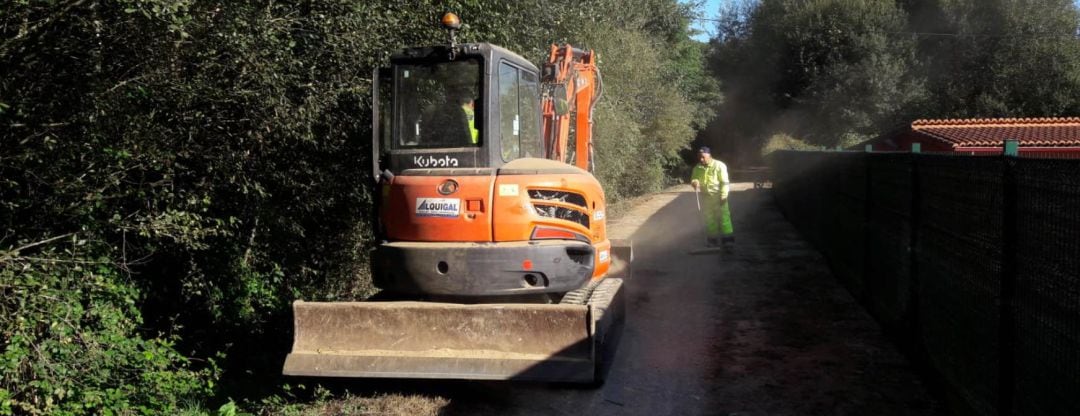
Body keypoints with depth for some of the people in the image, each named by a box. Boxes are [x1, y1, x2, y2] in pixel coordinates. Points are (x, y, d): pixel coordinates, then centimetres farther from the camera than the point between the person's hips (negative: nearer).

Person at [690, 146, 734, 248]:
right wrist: (695, 183, -16)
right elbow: (693, 179, 9)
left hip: (718, 196, -5)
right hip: (706, 197, 5)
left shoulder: (719, 166, -12)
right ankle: (713, 239, 22)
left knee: (723, 216, -7)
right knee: (709, 218, 11)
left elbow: (725, 182, -12)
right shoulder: (697, 168, 2)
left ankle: (728, 239, -5)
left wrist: (723, 196, -17)